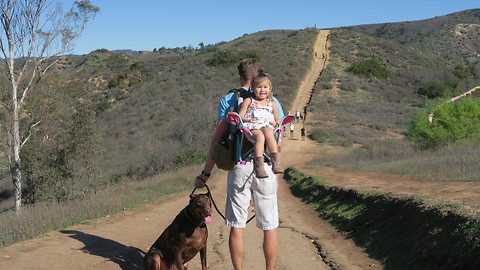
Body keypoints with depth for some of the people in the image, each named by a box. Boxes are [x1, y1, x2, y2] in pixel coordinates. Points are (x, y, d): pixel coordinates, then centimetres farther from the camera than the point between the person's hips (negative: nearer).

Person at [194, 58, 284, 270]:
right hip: (266, 169, 1)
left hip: (239, 167, -1)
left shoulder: (228, 100, 2)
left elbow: (218, 138, -4)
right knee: (270, 227, 11)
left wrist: (205, 174, 0)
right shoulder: (272, 101, 7)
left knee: (237, 226, 8)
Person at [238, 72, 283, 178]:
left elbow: (278, 118, 25)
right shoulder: (248, 101, 15)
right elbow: (240, 116, 9)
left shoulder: (272, 103, 25)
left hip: (267, 126, 2)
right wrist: (247, 120, -13)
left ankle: (275, 163, -42)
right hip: (252, 127, -2)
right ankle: (258, 166, -45)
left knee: (268, 133, -36)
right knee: (260, 136, -36)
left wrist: (276, 123, 1)